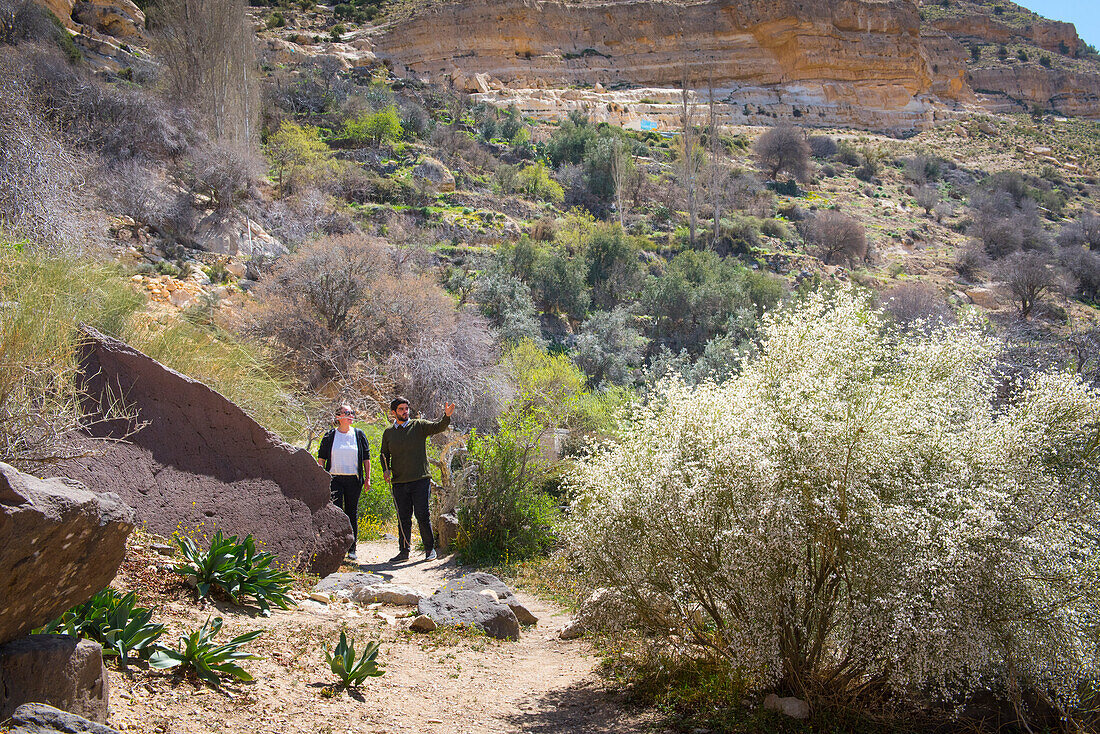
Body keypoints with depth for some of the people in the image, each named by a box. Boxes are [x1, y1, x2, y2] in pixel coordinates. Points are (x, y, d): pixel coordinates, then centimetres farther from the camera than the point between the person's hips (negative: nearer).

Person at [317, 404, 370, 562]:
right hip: (334, 479, -1)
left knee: (352, 513, 6)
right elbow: (321, 458, 8)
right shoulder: (330, 436, 4)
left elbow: (366, 458, 10)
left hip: (354, 480, 1)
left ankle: (352, 548, 14)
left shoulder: (359, 435, 7)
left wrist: (367, 477, 5)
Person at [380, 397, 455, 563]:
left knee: (422, 516, -5)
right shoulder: (388, 433, 11)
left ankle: (430, 549, 8)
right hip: (399, 483, 3)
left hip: (420, 480, -3)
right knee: (403, 519, 8)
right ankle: (403, 552, 17)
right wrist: (385, 469, 3)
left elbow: (437, 427, -12)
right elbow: (384, 454, 21)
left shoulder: (418, 426, 3)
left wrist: (447, 416, -32)